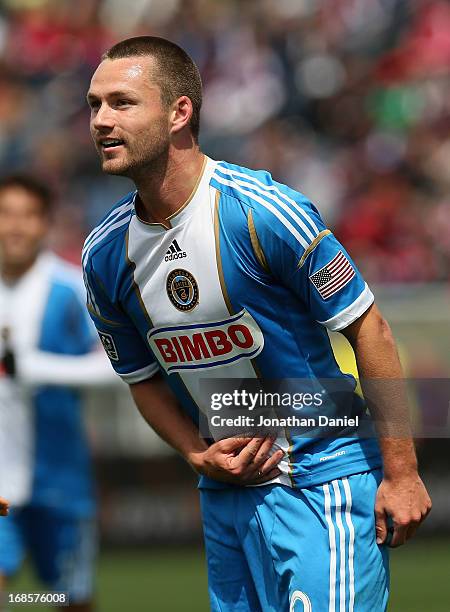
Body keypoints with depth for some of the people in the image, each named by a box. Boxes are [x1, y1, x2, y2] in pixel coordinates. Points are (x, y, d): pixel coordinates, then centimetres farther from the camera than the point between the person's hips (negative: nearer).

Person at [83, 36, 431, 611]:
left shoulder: (263, 211, -19)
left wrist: (401, 472, -13)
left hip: (321, 482, -6)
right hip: (225, 488, 6)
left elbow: (367, 328, -14)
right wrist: (199, 456, -5)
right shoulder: (104, 253, -1)